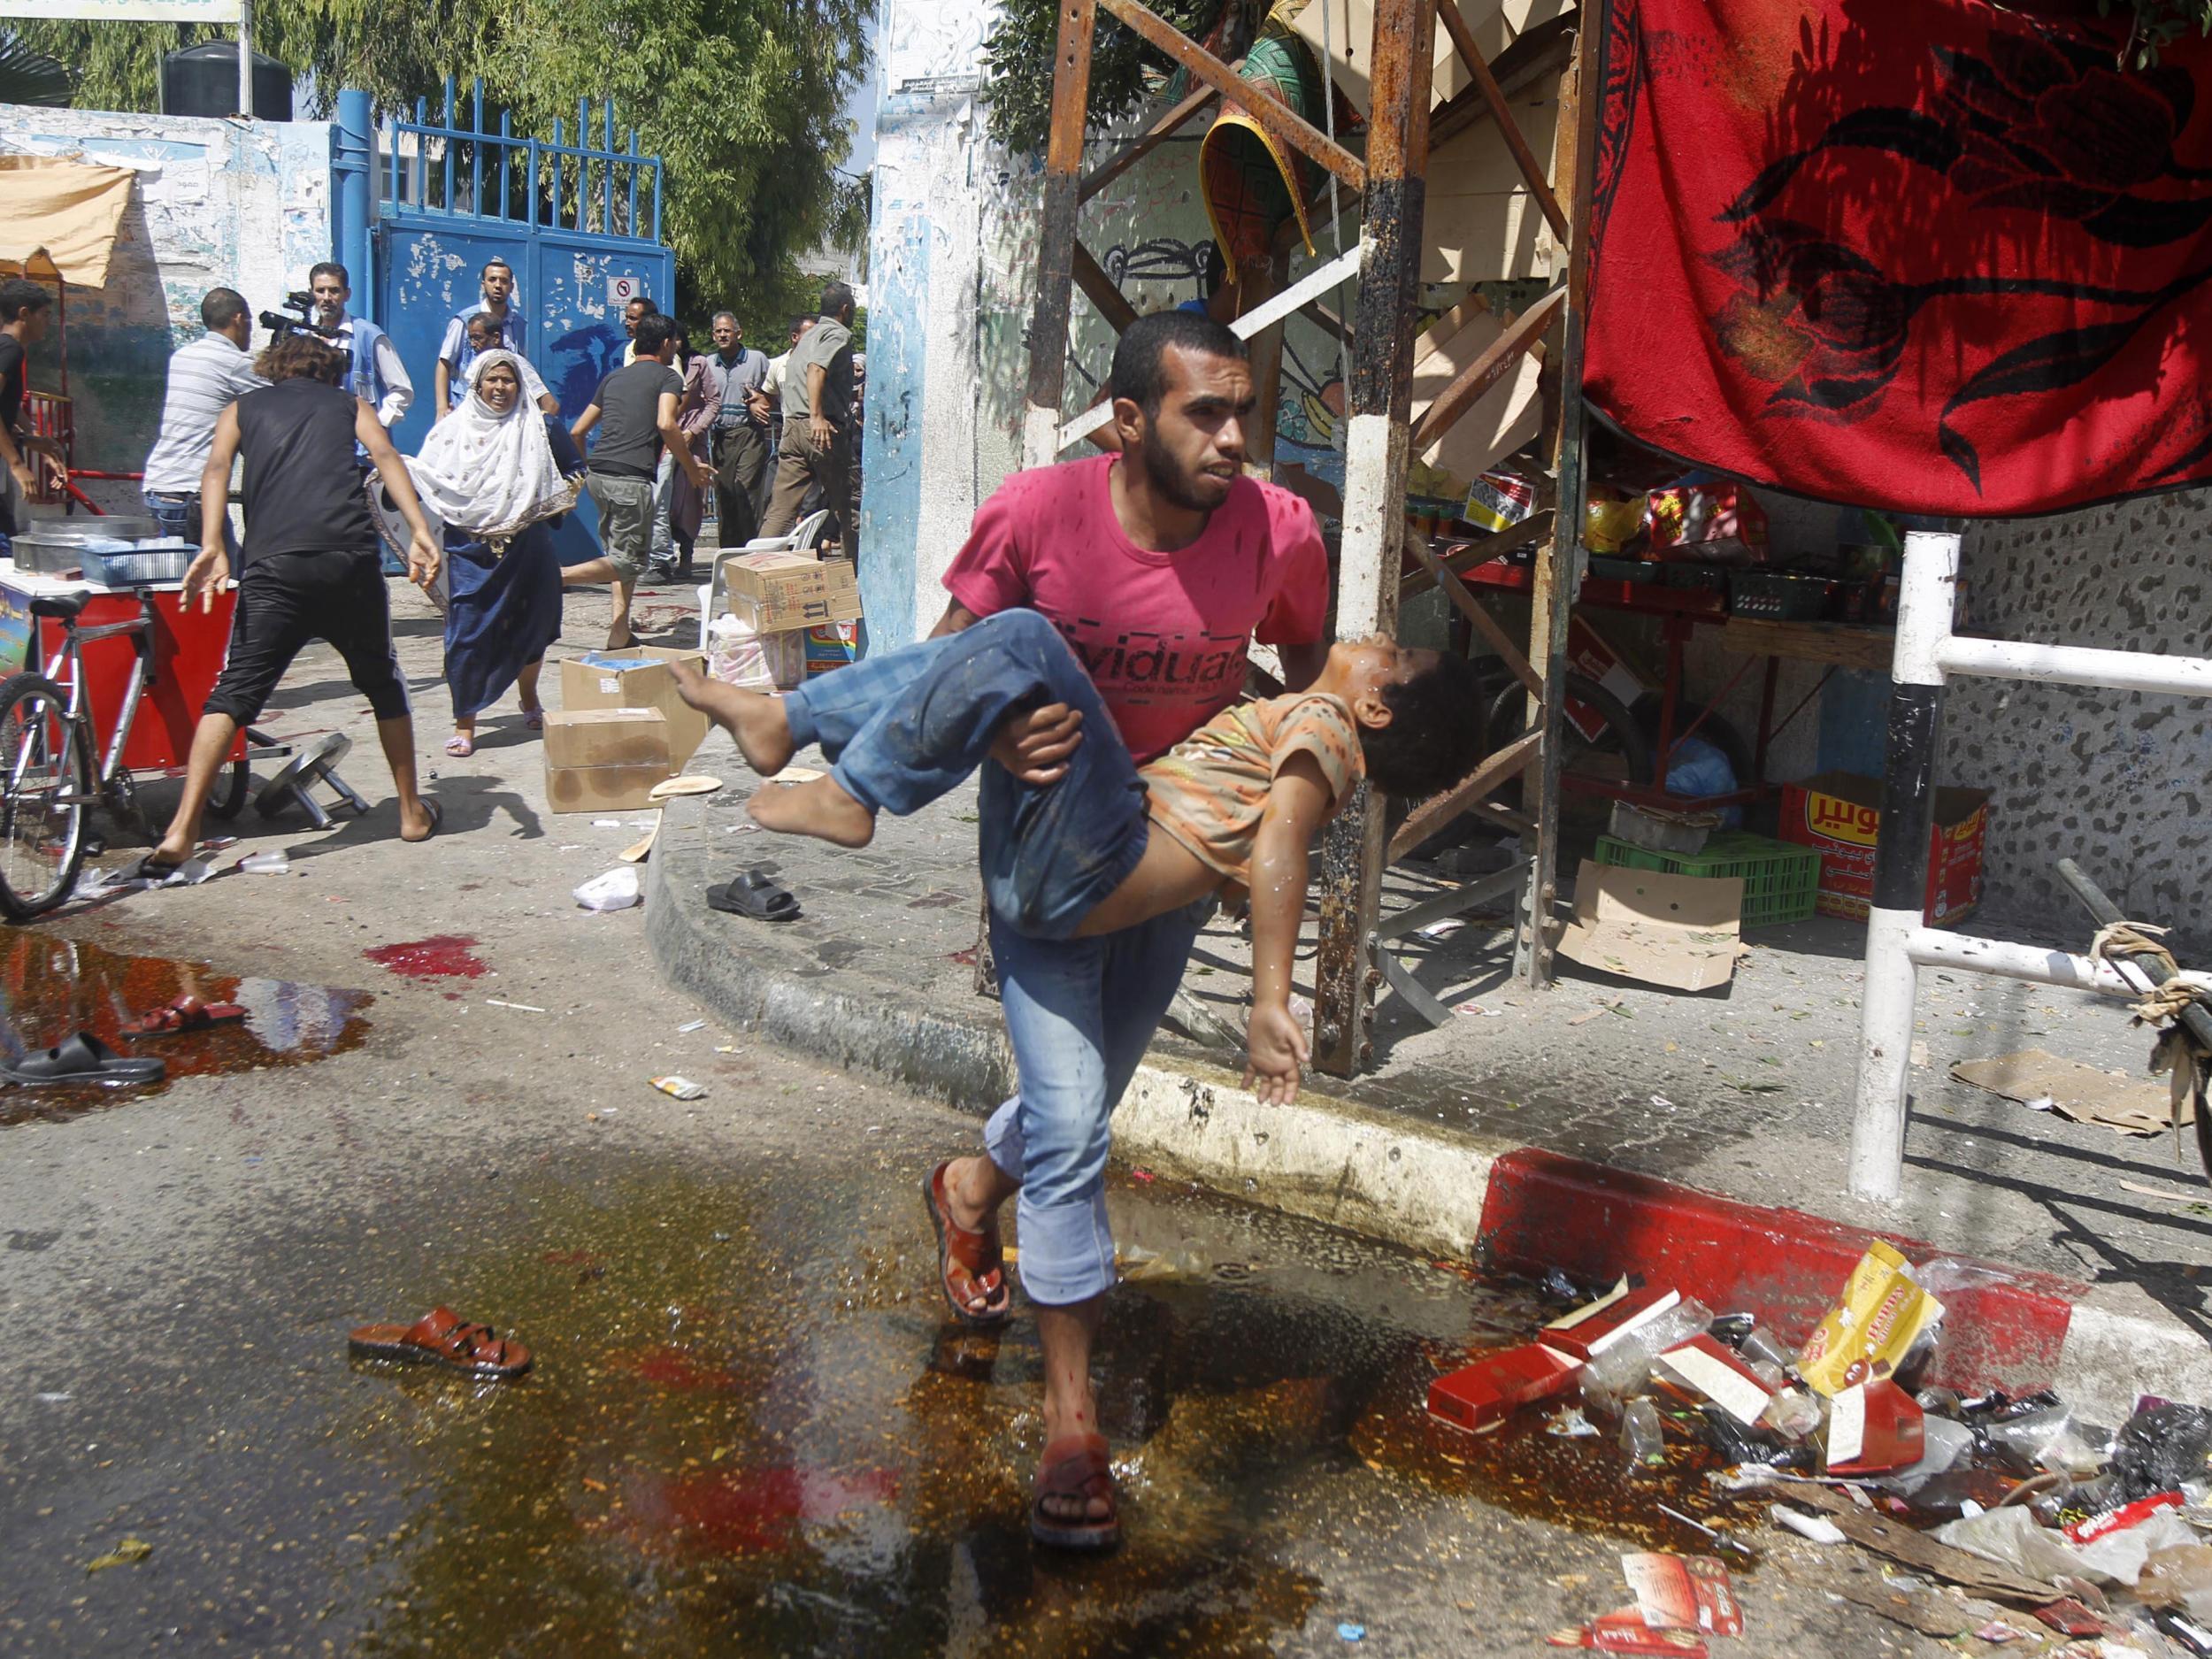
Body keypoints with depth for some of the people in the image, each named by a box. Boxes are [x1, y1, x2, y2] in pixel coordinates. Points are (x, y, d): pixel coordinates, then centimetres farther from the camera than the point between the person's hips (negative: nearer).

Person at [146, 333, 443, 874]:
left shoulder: (243, 408, 24)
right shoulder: (350, 403, 24)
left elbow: (216, 468, 4)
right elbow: (384, 454, 4)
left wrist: (212, 547, -8)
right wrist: (419, 531, -9)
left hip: (272, 565, 0)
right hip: (351, 557, 1)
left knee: (234, 692, -1)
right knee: (383, 681, 19)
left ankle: (182, 831, -13)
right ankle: (412, 812, 26)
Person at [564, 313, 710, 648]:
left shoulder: (613, 377, 22)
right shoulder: (667, 376, 4)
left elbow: (577, 432, 22)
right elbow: (666, 424, -15)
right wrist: (692, 468, -6)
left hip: (598, 473, 7)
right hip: (632, 478, -7)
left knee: (624, 553, 17)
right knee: (629, 563, -3)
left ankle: (620, 634, 9)